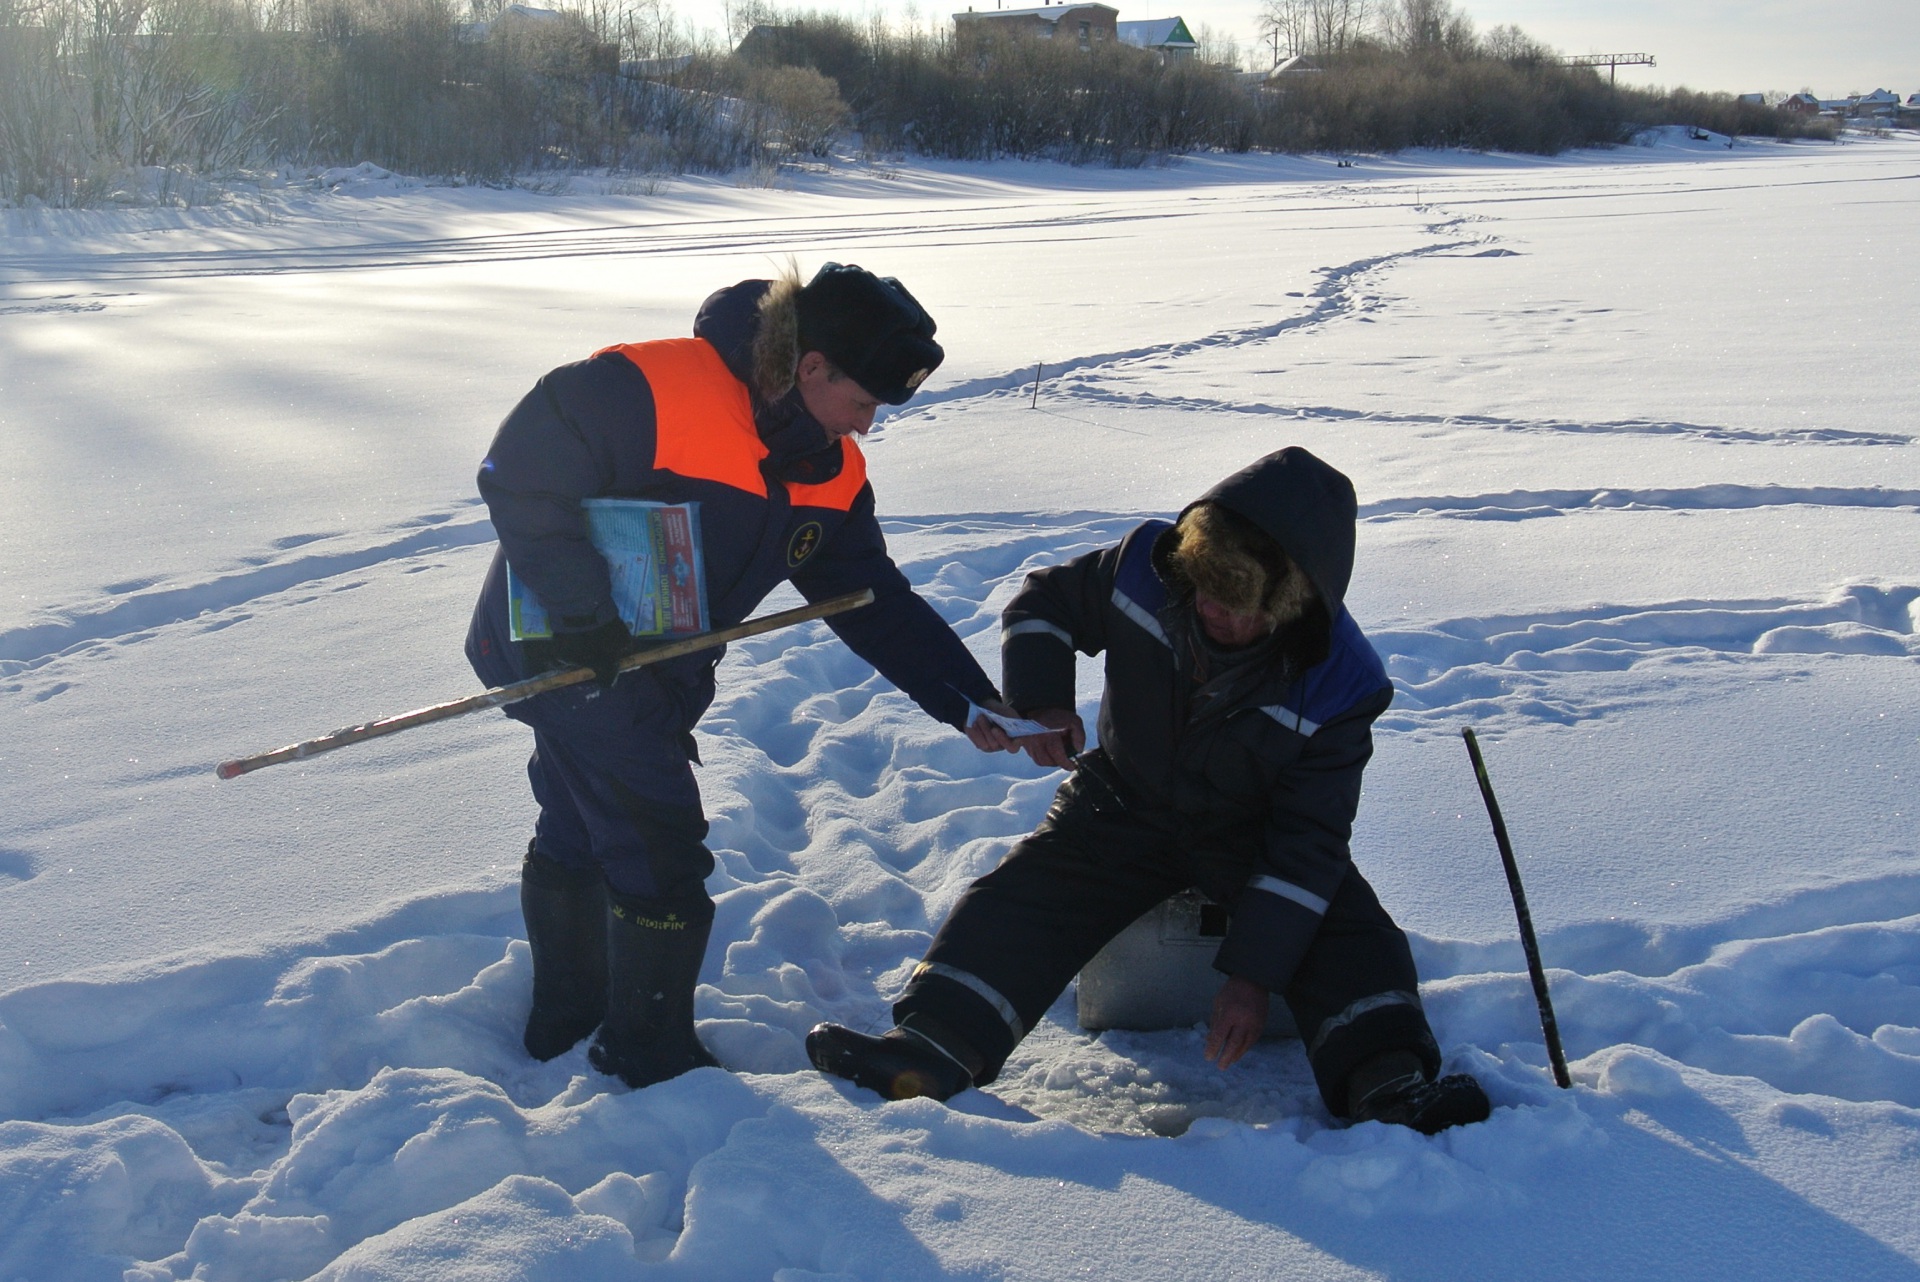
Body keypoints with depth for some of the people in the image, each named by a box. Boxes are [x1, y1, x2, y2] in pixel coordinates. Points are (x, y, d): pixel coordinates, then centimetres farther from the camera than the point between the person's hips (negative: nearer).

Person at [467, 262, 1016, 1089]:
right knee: (660, 858, -5)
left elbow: (877, 602, -1)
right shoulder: (644, 391, -27)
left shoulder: (832, 475, -3)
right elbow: (518, 477, -26)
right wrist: (585, 616, -28)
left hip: (658, 674, 9)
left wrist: (968, 702, -11)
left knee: (581, 835, 24)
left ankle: (565, 1021, 43)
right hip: (562, 650, -9)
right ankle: (652, 1064, 13)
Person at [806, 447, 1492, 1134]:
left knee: (1346, 929, -24)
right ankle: (933, 1045, -32)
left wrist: (1253, 972, -27)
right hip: (1125, 808, 1)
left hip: (1249, 831, -1)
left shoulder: (1338, 685, -24)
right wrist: (1040, 700, -21)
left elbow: (1309, 838, -22)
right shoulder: (1143, 570, -20)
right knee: (1021, 895, -20)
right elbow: (1044, 601, -1)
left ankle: (1388, 1083, -35)